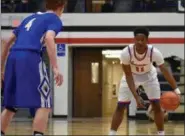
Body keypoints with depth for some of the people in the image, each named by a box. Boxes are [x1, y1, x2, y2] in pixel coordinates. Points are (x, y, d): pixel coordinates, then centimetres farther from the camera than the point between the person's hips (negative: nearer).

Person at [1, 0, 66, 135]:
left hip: (13, 57, 7)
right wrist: (56, 68, -19)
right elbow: (49, 38, -12)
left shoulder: (30, 17, 30)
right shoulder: (55, 19, 10)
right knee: (44, 105, -3)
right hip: (30, 57, -7)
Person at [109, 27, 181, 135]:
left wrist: (176, 90, -38)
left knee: (157, 106, -7)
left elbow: (165, 71, -29)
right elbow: (128, 76, -27)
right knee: (120, 107, -4)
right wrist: (136, 97, -34)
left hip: (149, 76, 0)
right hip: (131, 76, 0)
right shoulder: (126, 53, -35)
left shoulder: (154, 52, -34)